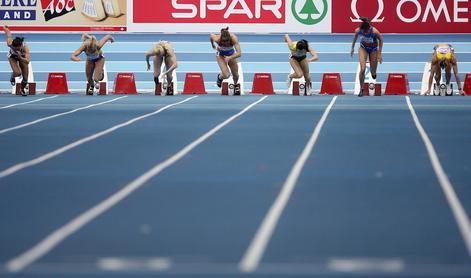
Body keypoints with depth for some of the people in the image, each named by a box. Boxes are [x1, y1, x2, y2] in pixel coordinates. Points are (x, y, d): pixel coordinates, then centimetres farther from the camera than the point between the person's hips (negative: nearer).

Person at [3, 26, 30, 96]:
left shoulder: (25, 47, -44)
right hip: (13, 56, 0)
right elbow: (8, 33, -20)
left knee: (25, 78, 2)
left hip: (22, 56, 0)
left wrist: (20, 57, -65)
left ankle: (23, 89, 36)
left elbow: (28, 61, -48)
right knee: (17, 73, -26)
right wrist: (5, 28, 2)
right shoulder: (10, 43, -40)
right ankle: (12, 78, 12)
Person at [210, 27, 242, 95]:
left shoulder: (233, 38, -39)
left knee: (235, 74, 10)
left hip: (231, 54, 1)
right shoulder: (217, 38, -37)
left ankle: (236, 85, 46)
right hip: (221, 54, -1)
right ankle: (220, 77, 21)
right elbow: (211, 35, -11)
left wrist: (230, 58, -59)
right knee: (226, 75, -17)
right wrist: (213, 45, 7)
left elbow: (239, 53, -44)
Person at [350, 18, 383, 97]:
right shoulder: (358, 30, -25)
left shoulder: (374, 31, -32)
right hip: (363, 48, 1)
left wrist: (380, 53, -13)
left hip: (373, 49, -1)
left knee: (373, 73, 6)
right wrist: (352, 47, 11)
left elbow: (381, 39, -14)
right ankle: (361, 89, -5)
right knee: (362, 69, -18)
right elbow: (355, 37, -1)